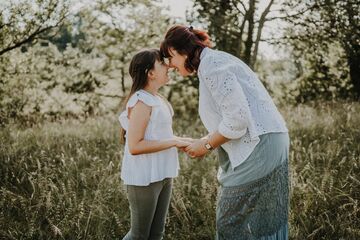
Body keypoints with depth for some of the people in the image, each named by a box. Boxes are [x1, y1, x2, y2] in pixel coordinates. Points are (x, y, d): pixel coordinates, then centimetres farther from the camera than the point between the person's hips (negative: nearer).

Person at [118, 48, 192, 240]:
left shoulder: (158, 100, 12)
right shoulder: (141, 101, -17)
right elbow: (134, 146, -23)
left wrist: (178, 142, 0)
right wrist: (173, 142, -20)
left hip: (161, 174, 9)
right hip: (143, 177, -9)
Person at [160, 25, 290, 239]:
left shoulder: (211, 64, -11)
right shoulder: (215, 61, 20)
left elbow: (237, 118, -19)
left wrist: (207, 145, -6)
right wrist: (206, 141, 13)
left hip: (258, 146, -10)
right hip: (263, 144, 10)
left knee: (231, 221, -2)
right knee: (261, 220, 15)